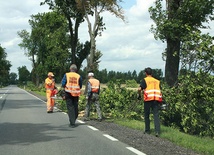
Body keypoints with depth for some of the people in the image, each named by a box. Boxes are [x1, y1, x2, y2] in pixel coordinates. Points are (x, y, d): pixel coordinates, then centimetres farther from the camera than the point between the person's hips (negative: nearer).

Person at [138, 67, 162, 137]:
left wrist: (139, 95, 9)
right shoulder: (157, 81, 18)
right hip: (156, 99, 3)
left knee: (146, 115, 11)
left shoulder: (145, 80, 5)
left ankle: (147, 130, 18)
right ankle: (157, 131, -14)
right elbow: (159, 90, 14)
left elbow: (139, 89, -7)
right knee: (156, 115, -1)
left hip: (148, 99, -3)